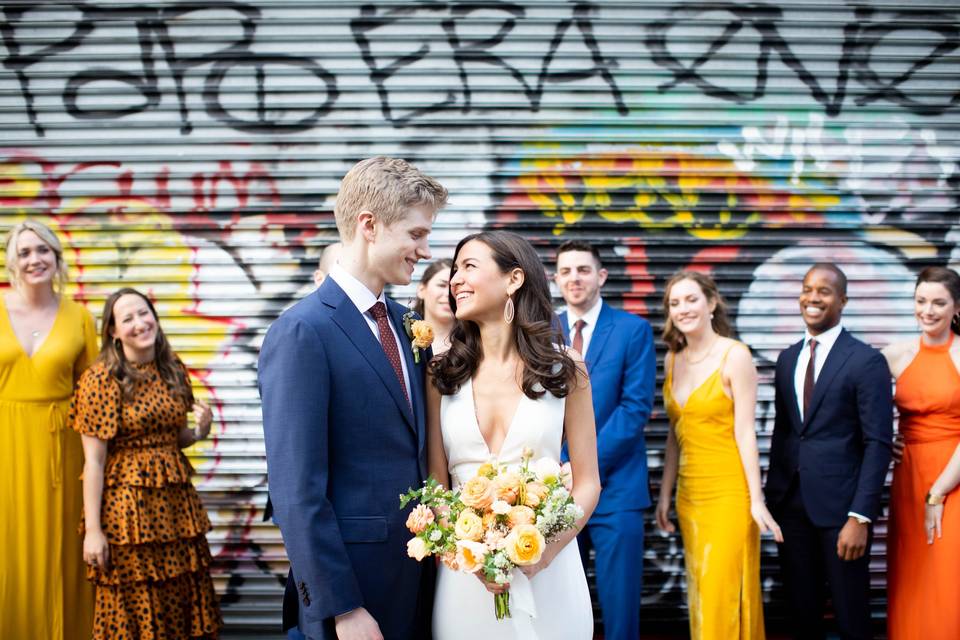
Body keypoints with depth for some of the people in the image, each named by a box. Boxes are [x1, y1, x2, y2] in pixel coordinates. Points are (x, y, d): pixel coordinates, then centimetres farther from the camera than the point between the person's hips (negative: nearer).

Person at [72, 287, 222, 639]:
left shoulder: (173, 371, 8)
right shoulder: (102, 378, -9)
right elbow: (94, 461, -11)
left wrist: (198, 432, -3)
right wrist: (93, 529, -14)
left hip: (175, 501, 5)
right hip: (126, 504, -5)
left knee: (184, 606, 8)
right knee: (133, 611, 5)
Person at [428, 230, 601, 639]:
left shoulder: (565, 369, 0)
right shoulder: (442, 375, 2)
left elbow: (587, 483, 1)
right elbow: (436, 483, 3)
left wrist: (543, 553, -14)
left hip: (548, 572, -1)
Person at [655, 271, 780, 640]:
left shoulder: (735, 356, -8)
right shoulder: (673, 360, 9)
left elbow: (745, 432, -11)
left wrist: (757, 500, -13)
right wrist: (664, 495, 12)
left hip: (729, 491, -6)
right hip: (690, 494, 6)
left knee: (725, 595, -5)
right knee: (700, 595, 10)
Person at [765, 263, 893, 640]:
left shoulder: (866, 361, -7)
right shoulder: (787, 359, 12)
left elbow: (878, 444, -11)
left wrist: (861, 516, -17)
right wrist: (772, 497, 10)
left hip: (840, 507, -5)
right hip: (792, 505, 5)